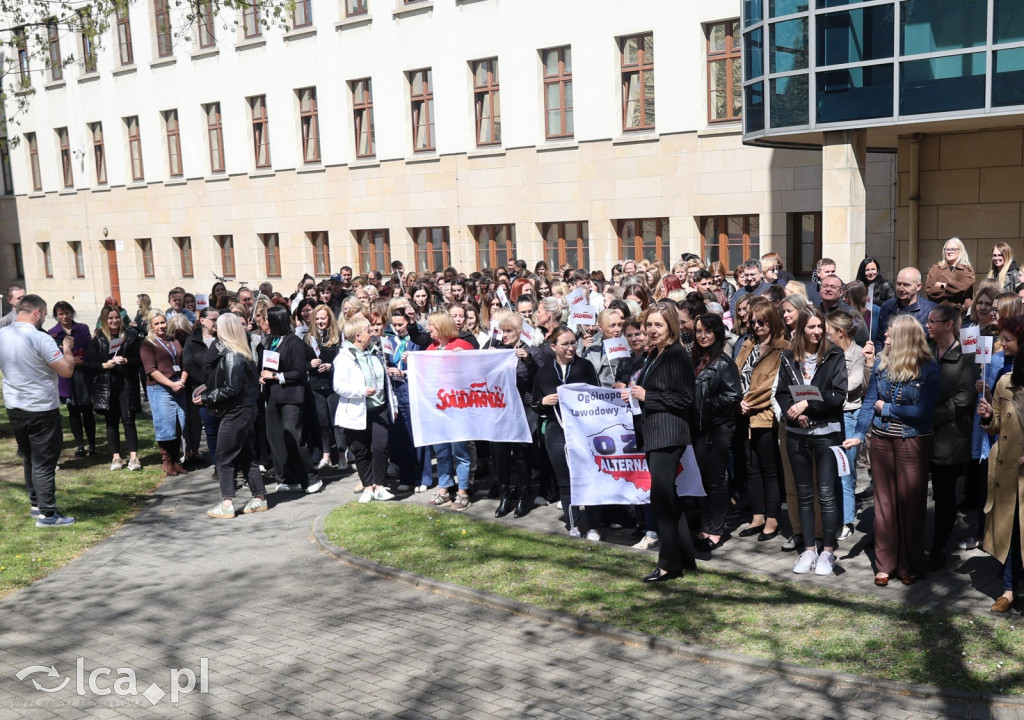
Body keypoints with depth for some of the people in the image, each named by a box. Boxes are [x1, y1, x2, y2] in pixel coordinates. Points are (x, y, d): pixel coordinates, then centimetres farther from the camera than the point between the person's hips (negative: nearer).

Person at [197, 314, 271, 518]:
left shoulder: (231, 356, -17)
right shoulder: (241, 353, 11)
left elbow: (231, 389, -21)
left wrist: (206, 398, -12)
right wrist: (208, 394, 8)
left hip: (236, 412, -9)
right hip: (246, 409, 9)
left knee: (225, 458, -2)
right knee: (246, 455, 14)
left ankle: (226, 505, -1)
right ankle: (259, 499, 19)